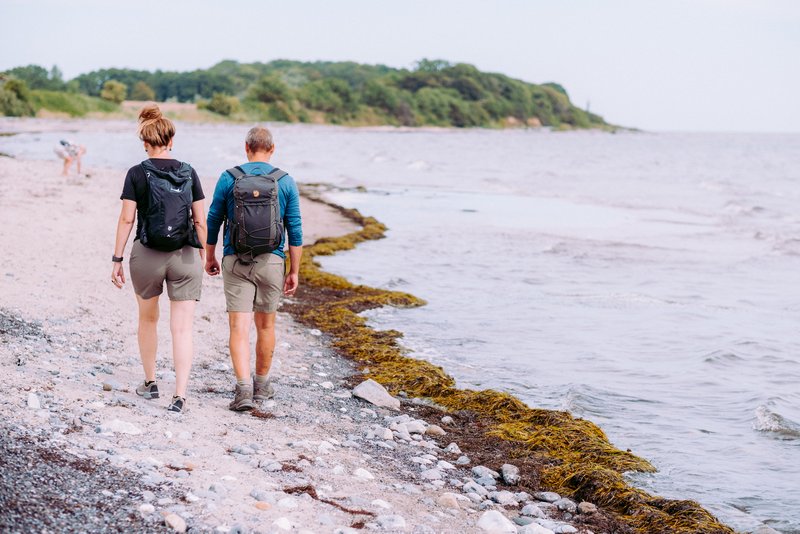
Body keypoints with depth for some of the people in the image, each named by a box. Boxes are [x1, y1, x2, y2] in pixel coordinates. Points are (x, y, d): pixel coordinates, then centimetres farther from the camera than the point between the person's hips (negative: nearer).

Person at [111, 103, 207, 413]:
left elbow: (127, 219, -6)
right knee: (182, 328, 0)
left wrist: (117, 260, 0)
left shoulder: (137, 174, -5)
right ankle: (180, 396, -7)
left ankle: (150, 383, 31)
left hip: (147, 256, -1)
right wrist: (204, 254, 13)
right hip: (185, 257, 1)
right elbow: (200, 220, 2)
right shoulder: (189, 173, 2)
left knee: (148, 320, 21)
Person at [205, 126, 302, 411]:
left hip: (236, 261, -1)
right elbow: (295, 231, 0)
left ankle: (244, 388, -16)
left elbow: (213, 222, 4)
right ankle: (261, 385, 28)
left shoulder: (228, 178, -1)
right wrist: (294, 271, 7)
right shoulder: (286, 182, 1)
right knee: (266, 326, 15)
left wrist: (210, 257, 18)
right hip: (271, 261, 1)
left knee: (239, 327, -3)